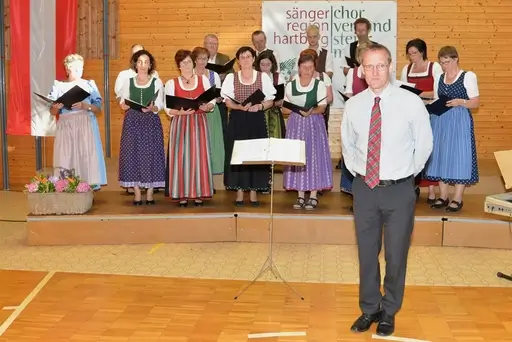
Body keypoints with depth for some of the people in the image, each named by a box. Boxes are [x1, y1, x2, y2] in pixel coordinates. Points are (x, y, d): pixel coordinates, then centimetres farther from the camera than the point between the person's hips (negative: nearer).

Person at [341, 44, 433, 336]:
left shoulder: (411, 102, -11)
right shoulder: (353, 105, -2)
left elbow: (424, 144, 2)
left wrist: (407, 173, 4)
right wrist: (356, 171, 9)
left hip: (399, 190, -2)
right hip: (364, 188, 3)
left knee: (396, 255, 10)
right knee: (367, 252, 14)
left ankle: (389, 312, 30)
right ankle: (370, 308, 32)